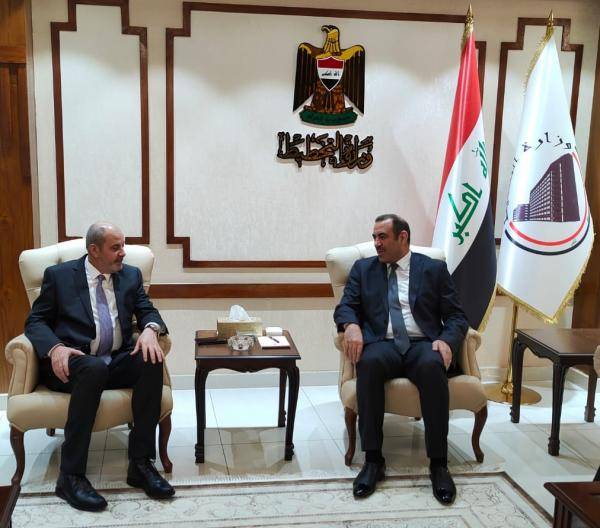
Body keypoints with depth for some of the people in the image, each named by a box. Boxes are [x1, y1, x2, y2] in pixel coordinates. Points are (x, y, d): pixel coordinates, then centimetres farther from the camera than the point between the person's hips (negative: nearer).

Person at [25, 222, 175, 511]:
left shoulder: (131, 275, 15)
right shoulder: (59, 275, 6)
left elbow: (147, 311, 9)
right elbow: (35, 321, 2)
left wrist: (150, 330, -16)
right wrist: (55, 347, -19)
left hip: (118, 361, 3)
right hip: (74, 362, -3)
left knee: (151, 362, -28)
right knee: (96, 368, -37)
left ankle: (141, 463, -23)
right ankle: (71, 476, -30)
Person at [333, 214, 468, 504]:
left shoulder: (434, 268, 12)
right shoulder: (363, 268, 17)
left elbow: (456, 316, 7)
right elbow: (345, 306, 8)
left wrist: (446, 340, -15)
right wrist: (351, 325, -17)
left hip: (423, 344, -1)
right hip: (382, 344, 1)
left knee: (432, 366, -36)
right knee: (368, 363, -35)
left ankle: (438, 463, -27)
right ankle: (373, 460, -27)